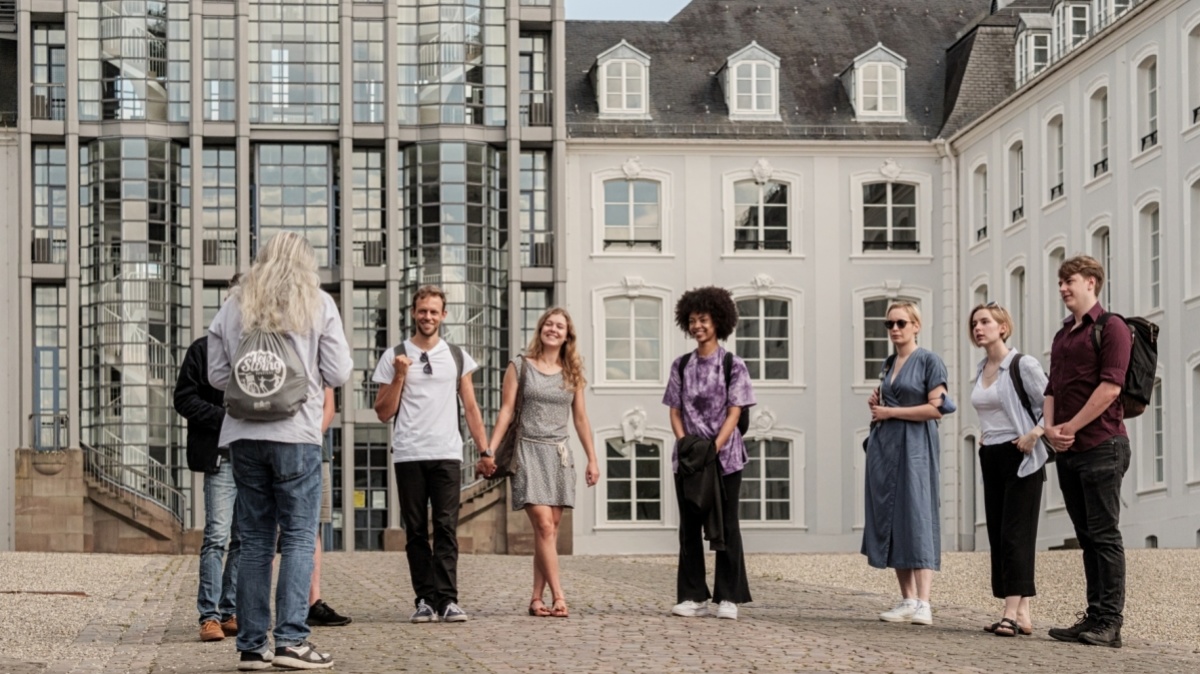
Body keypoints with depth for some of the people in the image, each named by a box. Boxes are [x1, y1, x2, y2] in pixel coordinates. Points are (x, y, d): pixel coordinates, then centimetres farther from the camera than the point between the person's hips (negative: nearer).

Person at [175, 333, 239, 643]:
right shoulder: (204, 349, -2)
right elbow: (184, 399, -5)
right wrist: (226, 417, -14)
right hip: (222, 456, -6)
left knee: (245, 539, 7)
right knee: (217, 536, -11)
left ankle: (231, 613, 13)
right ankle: (209, 616, -9)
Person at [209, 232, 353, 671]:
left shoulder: (233, 308, 9)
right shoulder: (318, 305, 0)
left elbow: (217, 375, 10)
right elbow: (338, 374, -1)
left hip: (244, 436, 3)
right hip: (296, 434, -3)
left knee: (255, 540, 8)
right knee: (299, 537, 0)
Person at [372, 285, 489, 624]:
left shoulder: (458, 357, 13)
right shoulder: (394, 357, 8)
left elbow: (471, 408, 14)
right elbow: (383, 413, 7)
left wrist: (485, 450, 4)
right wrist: (399, 376, -5)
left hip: (447, 455, 0)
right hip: (408, 455, 0)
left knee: (446, 528, -7)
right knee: (416, 530, 1)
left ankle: (447, 599, -11)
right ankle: (425, 599, 4)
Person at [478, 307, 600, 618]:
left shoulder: (572, 373, 11)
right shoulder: (520, 366, 2)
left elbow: (580, 418, 13)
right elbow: (506, 412, -1)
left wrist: (592, 459, 9)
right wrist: (490, 451, -10)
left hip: (559, 455, 4)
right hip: (529, 452, -4)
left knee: (549, 529, 1)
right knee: (544, 526, -13)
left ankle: (537, 599, 6)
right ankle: (558, 597, -15)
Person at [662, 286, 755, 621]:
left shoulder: (733, 365, -1)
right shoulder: (681, 365, 8)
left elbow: (734, 412, -6)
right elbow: (675, 411, 7)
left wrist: (715, 446, -19)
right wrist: (685, 441, -11)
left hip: (725, 456, -3)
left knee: (726, 526, 2)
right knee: (689, 527, 4)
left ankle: (728, 598, 6)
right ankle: (694, 597, 9)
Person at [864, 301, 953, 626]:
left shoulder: (929, 361, -3)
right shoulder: (888, 364, 17)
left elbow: (936, 408, -13)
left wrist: (890, 411, -8)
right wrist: (876, 407, 5)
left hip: (914, 445, -7)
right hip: (884, 445, 7)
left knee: (916, 517, -13)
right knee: (889, 518, 2)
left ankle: (923, 604, -17)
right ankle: (907, 600, 5)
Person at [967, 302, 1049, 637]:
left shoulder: (1023, 365, -10)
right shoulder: (981, 369, 13)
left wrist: (1033, 435, -22)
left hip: (1020, 458, -8)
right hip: (991, 458, 8)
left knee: (1015, 534, -12)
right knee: (998, 534, 4)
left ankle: (1011, 613, -16)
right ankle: (1022, 613, 6)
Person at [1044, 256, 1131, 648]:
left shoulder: (1111, 328, -5)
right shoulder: (1062, 336, 20)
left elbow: (1110, 386, -15)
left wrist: (1071, 427, -13)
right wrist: (1051, 428, 1)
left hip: (1101, 445, -8)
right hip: (1068, 451, 8)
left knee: (1104, 535, -7)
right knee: (1087, 537, 9)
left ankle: (1109, 623, -6)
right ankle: (1095, 617, 11)